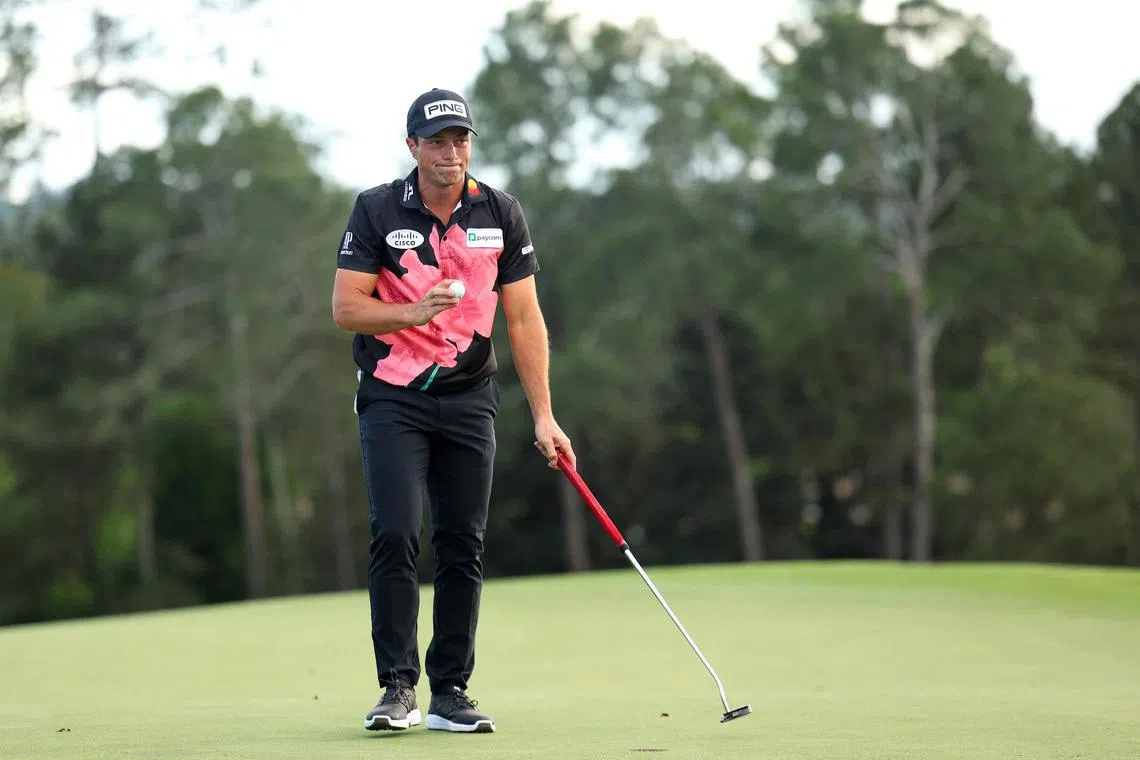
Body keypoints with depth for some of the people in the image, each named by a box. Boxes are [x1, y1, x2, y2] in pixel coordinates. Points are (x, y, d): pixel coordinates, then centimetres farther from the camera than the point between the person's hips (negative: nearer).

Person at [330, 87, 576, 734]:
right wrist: (414, 312, -24)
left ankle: (451, 692, 9)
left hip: (470, 397, 3)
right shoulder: (377, 211, -4)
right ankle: (398, 687, -8)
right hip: (393, 396, -2)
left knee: (465, 546, 2)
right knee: (396, 534, -15)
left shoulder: (502, 214, 2)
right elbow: (346, 308, -6)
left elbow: (524, 319, 4)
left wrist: (543, 415, -1)